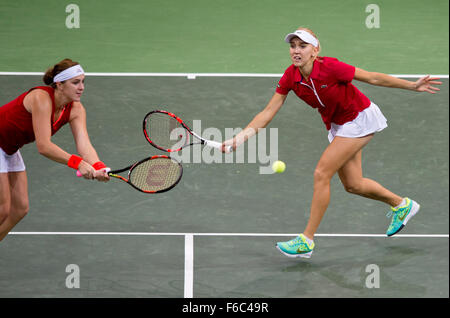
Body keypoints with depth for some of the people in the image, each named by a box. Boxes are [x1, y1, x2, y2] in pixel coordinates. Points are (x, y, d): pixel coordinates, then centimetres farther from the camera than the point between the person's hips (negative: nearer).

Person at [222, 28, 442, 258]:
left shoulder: (330, 67, -29)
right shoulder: (290, 77, -14)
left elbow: (372, 78, -18)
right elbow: (268, 113, -12)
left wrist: (413, 86, -14)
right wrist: (242, 136, -24)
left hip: (360, 119, -7)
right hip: (336, 125, 7)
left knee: (321, 174, -15)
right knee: (352, 185, 14)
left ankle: (307, 240, -6)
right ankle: (402, 205, 41)